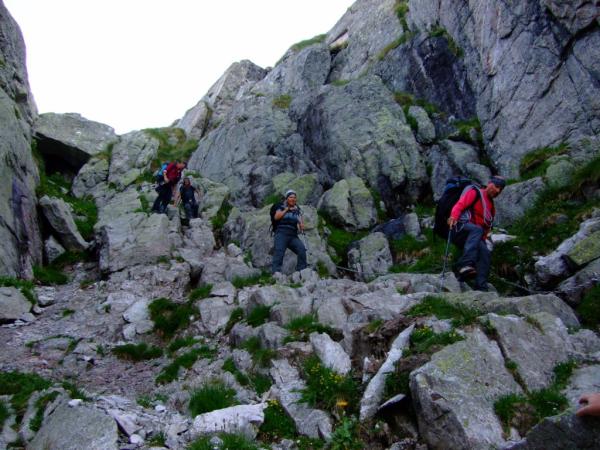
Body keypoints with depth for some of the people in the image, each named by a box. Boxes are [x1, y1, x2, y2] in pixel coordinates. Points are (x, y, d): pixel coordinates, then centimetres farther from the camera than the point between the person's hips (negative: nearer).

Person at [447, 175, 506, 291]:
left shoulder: (491, 207, 28)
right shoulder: (475, 192, 7)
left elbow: (487, 228, 23)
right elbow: (460, 205, -10)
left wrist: (482, 240, 7)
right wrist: (453, 217, -29)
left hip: (471, 238, 6)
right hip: (459, 228, -6)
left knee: (485, 251, -20)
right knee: (477, 229, -35)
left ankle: (481, 289, -27)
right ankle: (465, 264, -50)